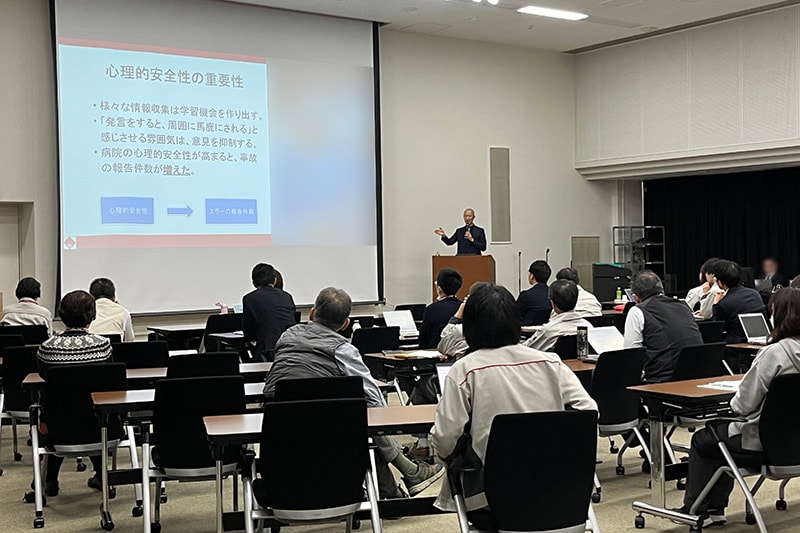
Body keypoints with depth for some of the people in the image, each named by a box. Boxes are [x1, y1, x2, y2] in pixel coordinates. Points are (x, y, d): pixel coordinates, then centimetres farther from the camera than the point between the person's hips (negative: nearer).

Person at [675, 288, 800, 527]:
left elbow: (743, 405, -21)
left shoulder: (773, 353, -24)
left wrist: (734, 402, 2)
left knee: (701, 441, 17)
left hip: (764, 443, -8)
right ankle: (715, 509, 33)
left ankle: (695, 510, 28)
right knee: (721, 430, 29)